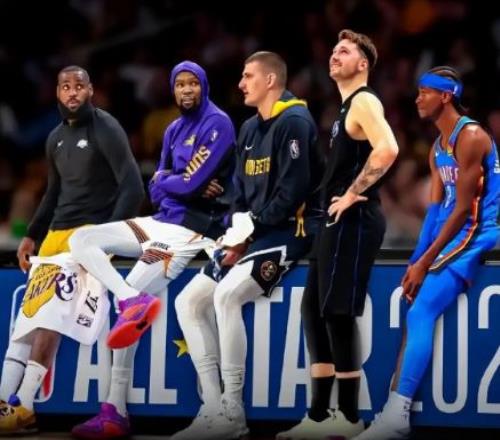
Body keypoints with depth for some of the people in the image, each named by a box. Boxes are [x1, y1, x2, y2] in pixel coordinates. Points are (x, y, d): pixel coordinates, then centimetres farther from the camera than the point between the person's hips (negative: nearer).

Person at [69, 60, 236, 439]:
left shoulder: (217, 124, -9)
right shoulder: (174, 131, 16)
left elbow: (191, 182, -17)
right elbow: (157, 190, 11)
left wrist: (165, 182, 3)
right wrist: (183, 186, -9)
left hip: (191, 229, -9)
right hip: (162, 221, 9)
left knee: (130, 307, -15)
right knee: (82, 241, 0)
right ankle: (134, 301, -18)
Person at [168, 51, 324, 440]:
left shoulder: (294, 123, -12)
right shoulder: (251, 129, 16)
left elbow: (294, 192, -20)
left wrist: (251, 230, -14)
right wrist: (236, 234, -2)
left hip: (288, 231, -10)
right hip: (253, 233, 10)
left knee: (226, 296, -30)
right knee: (189, 302, 3)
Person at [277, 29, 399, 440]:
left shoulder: (364, 101, -10)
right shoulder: (347, 106, 20)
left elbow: (387, 148, -28)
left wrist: (352, 194, -20)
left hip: (353, 221, -11)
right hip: (338, 222, 11)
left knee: (338, 314, -10)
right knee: (315, 310, 11)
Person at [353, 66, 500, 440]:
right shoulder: (438, 148, 16)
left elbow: (463, 209, -18)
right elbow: (436, 208, 14)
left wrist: (425, 263, -17)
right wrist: (416, 261, 4)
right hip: (450, 237, 10)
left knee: (421, 311, -19)